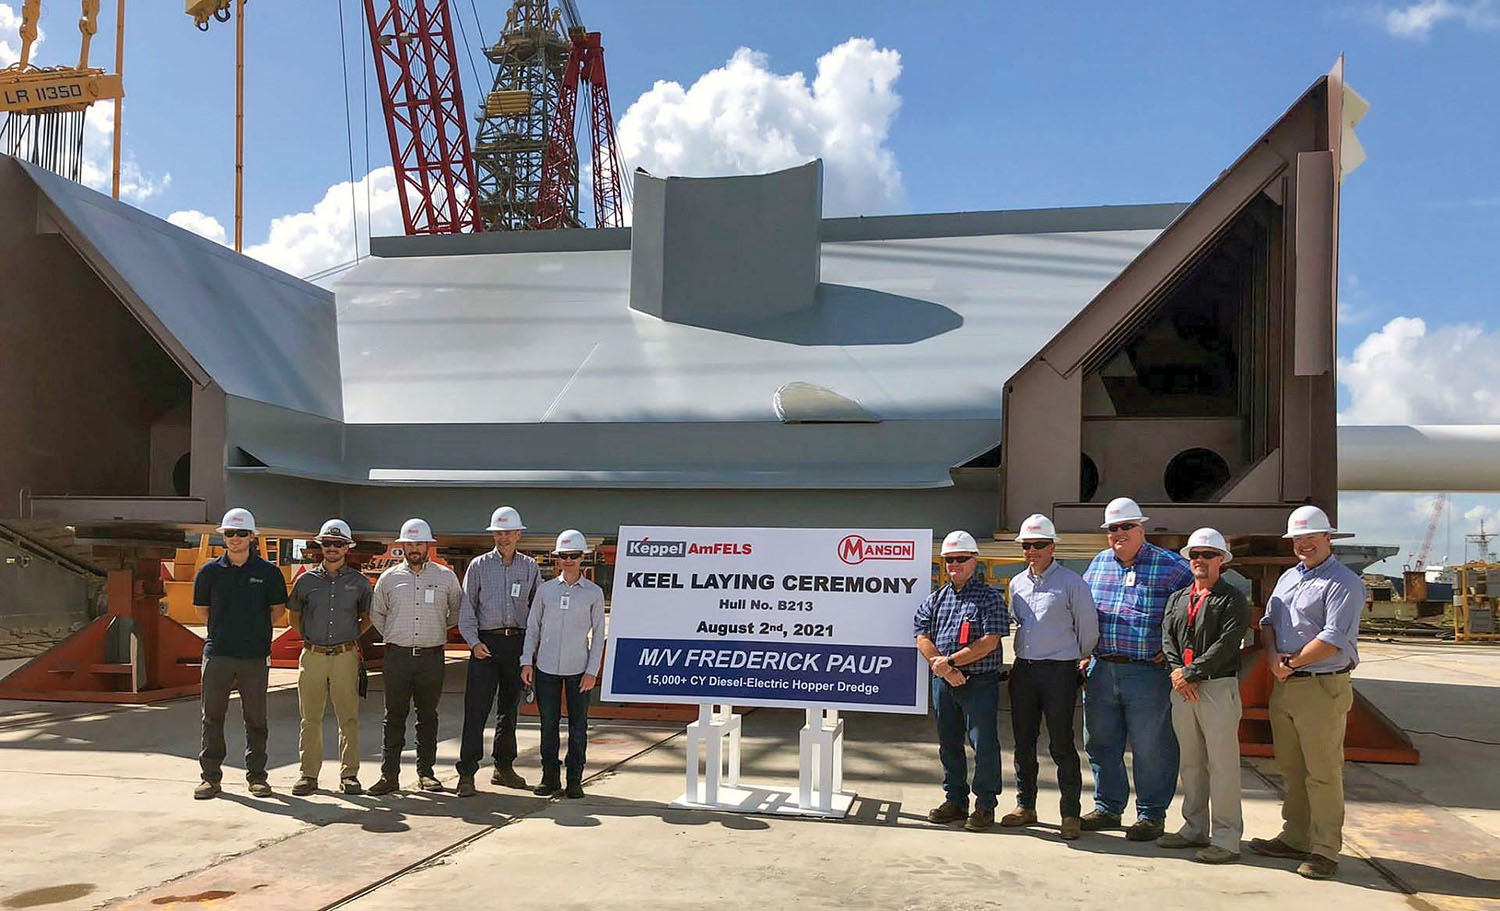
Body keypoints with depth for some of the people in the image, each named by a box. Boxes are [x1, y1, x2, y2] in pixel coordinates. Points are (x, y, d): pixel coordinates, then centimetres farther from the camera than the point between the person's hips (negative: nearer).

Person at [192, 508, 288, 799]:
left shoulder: (268, 572, 1)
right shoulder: (209, 572, 4)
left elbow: (277, 609, 11)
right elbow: (201, 610, 15)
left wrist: (255, 630, 7)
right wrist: (225, 630, 11)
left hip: (255, 655, -1)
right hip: (217, 654, 1)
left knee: (255, 718, 4)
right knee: (212, 716, 5)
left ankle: (256, 775, 15)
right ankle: (211, 775, 15)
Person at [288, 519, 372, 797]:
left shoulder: (358, 582, 6)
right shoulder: (306, 580, 6)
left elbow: (368, 616, 17)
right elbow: (294, 614, 18)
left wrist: (353, 636, 7)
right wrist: (306, 637, 9)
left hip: (345, 657, -1)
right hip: (312, 656, 1)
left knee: (349, 718, 0)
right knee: (310, 718, 5)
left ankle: (349, 774, 7)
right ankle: (309, 774, 13)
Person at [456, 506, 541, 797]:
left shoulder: (530, 567, 10)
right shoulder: (479, 565, 4)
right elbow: (466, 607, 3)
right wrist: (473, 641, -9)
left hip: (518, 643, 3)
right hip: (486, 643, -3)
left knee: (510, 708, 11)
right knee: (476, 710, -7)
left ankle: (504, 768, 23)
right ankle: (466, 773, -5)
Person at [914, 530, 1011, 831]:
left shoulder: (990, 598, -3)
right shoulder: (936, 599, 12)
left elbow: (989, 642, -13)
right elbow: (923, 637, 6)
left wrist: (952, 660, -15)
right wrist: (941, 666, -11)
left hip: (980, 682, -5)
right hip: (943, 682, 5)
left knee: (984, 744, -2)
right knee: (949, 743, 13)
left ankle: (985, 806, 10)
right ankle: (955, 800, 25)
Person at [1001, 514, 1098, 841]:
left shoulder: (1071, 582, -6)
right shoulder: (1017, 583, 12)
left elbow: (1088, 628, -1)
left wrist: (1078, 660, 8)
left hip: (1059, 671, -6)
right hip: (1023, 669, 6)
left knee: (1061, 745, -4)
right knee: (1023, 742, 11)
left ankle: (1071, 813, 5)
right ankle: (1025, 805, 22)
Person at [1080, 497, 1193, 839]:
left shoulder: (1170, 566, -2)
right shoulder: (1098, 564, 13)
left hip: (1147, 672, -5)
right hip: (1100, 671, 5)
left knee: (1150, 748, 3)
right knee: (1100, 743, 12)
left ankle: (1151, 815, 16)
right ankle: (1107, 807, 27)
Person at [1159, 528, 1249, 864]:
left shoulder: (1232, 599, -2)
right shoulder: (1177, 598, 17)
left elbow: (1227, 644, -13)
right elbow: (1167, 638, 7)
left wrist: (1191, 672, -15)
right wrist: (1177, 673, -9)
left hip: (1219, 688, -6)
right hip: (1182, 688, 6)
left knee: (1222, 764, -4)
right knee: (1190, 763, 13)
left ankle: (1226, 840, 2)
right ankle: (1195, 829, 22)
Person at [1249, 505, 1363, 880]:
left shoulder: (1343, 582, -9)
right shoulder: (1288, 577, 17)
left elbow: (1334, 638, -18)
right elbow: (1268, 621, 16)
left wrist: (1293, 663, -12)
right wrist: (1272, 655, -4)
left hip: (1322, 689, -8)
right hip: (1284, 686, 8)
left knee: (1322, 774, -3)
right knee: (1291, 770, 14)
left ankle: (1324, 851, 5)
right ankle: (1295, 838, 24)